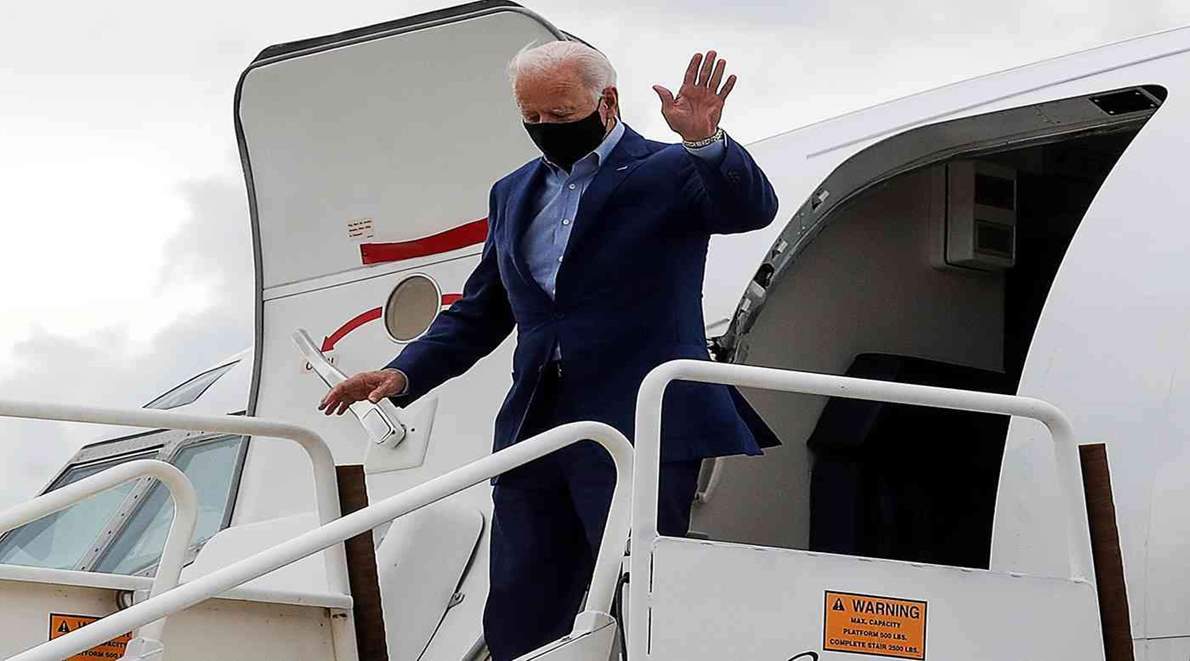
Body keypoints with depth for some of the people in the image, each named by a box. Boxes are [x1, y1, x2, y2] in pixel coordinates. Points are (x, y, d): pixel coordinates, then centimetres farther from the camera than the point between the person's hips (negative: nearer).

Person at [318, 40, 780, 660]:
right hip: (534, 435, 6)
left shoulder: (670, 173, 1)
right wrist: (404, 374, 11)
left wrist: (705, 142, -35)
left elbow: (753, 208, -17)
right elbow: (479, 313, 25)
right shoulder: (513, 194, 20)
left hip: (639, 439, -6)